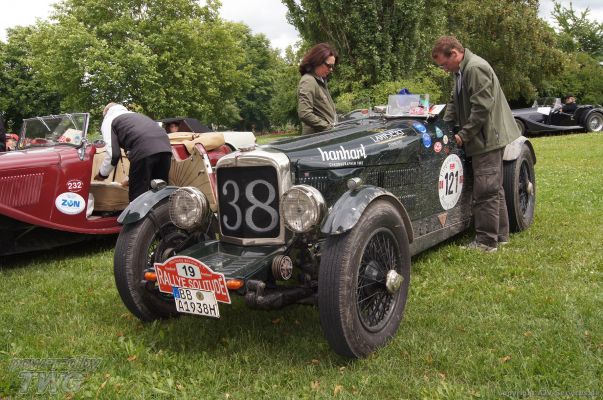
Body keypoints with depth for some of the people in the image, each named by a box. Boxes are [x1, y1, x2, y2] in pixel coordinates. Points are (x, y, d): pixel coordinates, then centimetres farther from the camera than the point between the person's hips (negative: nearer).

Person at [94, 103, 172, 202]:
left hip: (144, 150, -7)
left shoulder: (108, 121, 20)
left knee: (137, 197, 1)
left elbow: (113, 154, 7)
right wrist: (132, 178, 46)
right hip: (165, 147, 7)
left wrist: (102, 174, 25)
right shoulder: (134, 115, 42)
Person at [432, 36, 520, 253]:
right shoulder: (461, 71, 14)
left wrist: (463, 135, -16)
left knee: (485, 191, -6)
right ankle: (500, 234, 26)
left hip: (487, 139, -10)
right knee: (493, 188, 16)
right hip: (487, 140, 10)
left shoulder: (475, 68, -17)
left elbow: (482, 108, -22)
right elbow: (454, 103, 19)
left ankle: (486, 242, 0)